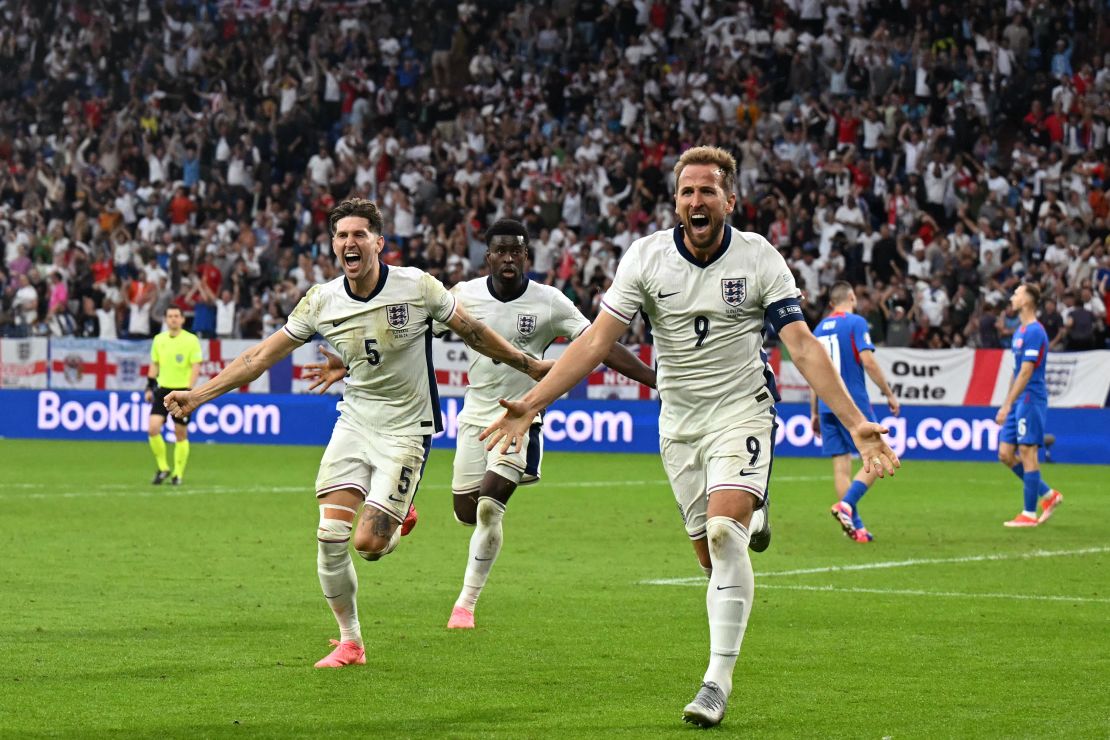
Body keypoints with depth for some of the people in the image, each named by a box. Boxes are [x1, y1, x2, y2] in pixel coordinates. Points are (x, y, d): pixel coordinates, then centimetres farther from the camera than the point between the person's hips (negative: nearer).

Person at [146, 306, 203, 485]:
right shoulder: (159, 339, 8)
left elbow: (196, 367, -8)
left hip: (182, 390, -3)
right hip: (163, 389, 3)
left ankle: (178, 474, 13)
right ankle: (163, 468, 4)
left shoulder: (191, 340, -5)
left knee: (181, 433, 2)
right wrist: (149, 387, 10)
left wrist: (189, 390, -17)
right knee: (153, 428, -12)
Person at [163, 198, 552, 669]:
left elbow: (473, 332, 2)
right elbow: (263, 355, 0)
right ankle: (349, 643, 10)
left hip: (405, 431, -3)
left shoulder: (417, 286, -12)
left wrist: (528, 365, 11)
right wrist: (199, 394, -5)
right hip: (354, 422, 3)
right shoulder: (321, 302, -5)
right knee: (331, 534, -9)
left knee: (367, 544, -13)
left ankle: (398, 524, 26)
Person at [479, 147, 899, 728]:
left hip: (742, 410, -3)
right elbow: (596, 340, -7)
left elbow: (802, 346, -12)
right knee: (711, 555, 3)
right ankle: (753, 521, 42)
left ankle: (718, 681, -19)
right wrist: (531, 404, -17)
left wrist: (855, 423, -20)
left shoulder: (759, 258, -10)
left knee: (724, 532, -23)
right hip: (679, 419, 3)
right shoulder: (646, 256, -6)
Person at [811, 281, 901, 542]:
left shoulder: (820, 328, 14)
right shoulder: (855, 322, -6)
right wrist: (889, 394, -7)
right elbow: (868, 362, -15)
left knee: (841, 466, 5)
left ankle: (855, 526, 1)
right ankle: (846, 504, -19)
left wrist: (814, 412, 22)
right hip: (853, 403, -6)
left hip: (827, 405, 6)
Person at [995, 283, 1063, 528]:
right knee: (1006, 454, 8)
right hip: (1019, 401, 10)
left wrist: (1007, 405, -21)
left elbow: (1026, 373, -19)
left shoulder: (1034, 332, -15)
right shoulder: (1020, 331, 16)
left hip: (1030, 399, -10)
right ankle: (1048, 495, 17)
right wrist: (1007, 403, 21)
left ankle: (1029, 514, -2)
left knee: (1027, 453, -7)